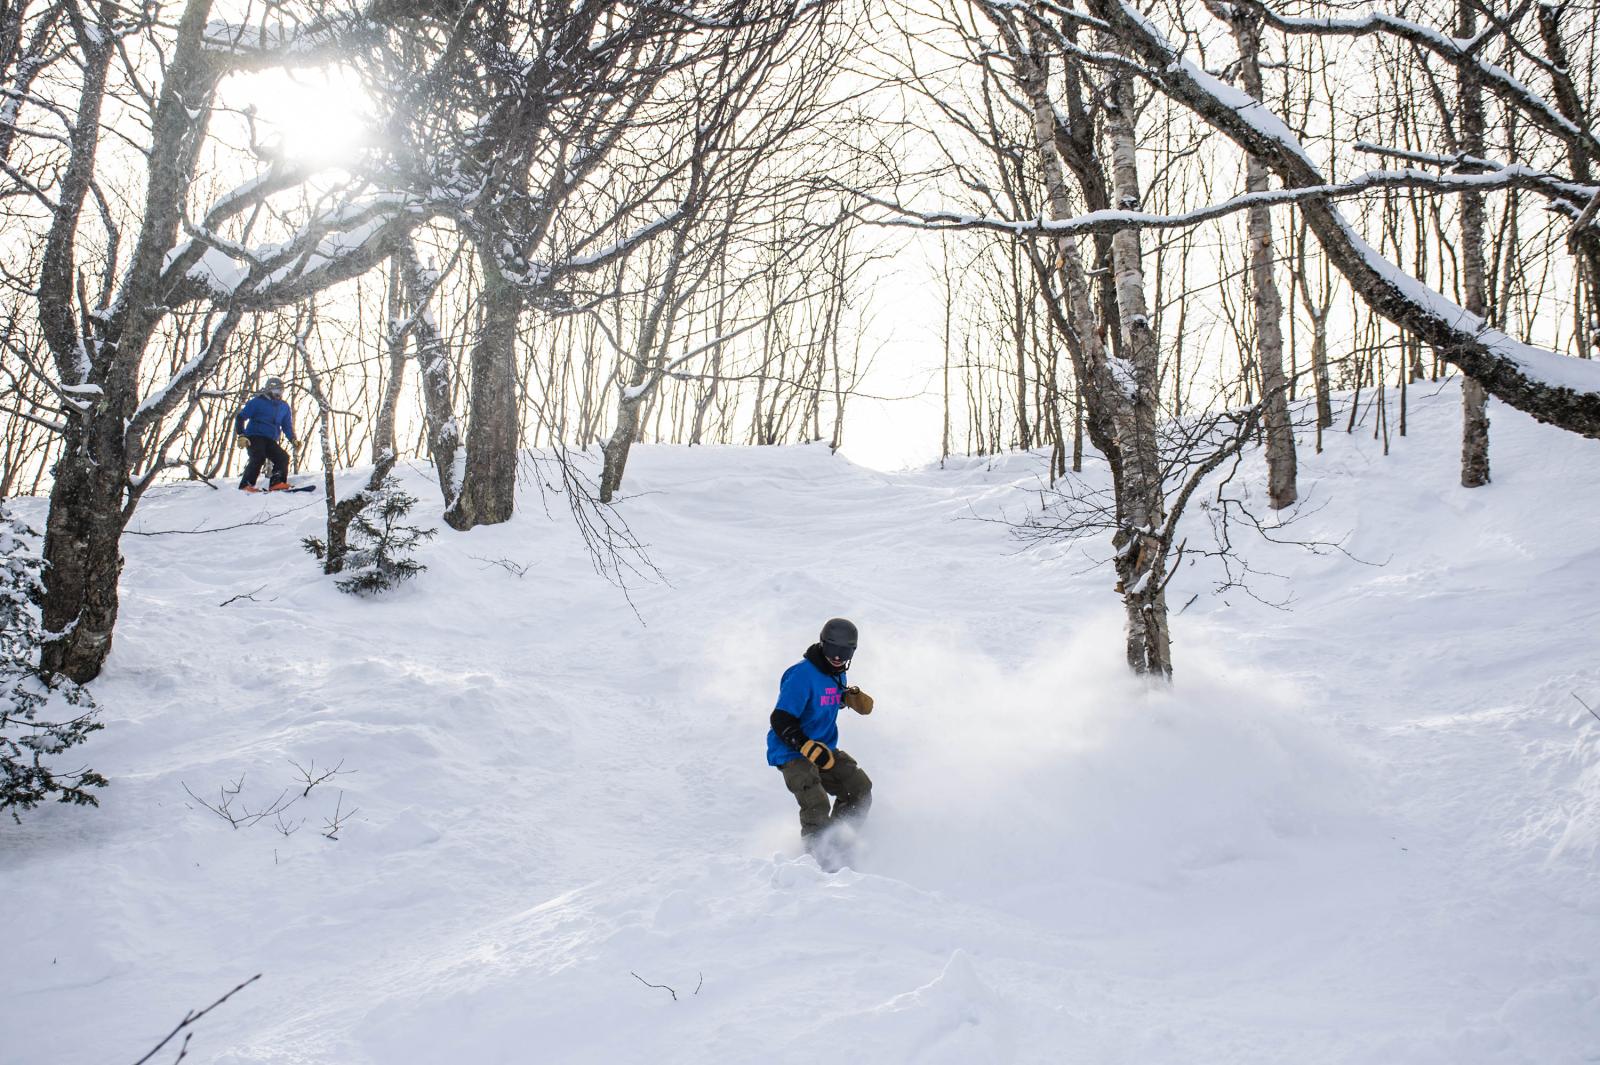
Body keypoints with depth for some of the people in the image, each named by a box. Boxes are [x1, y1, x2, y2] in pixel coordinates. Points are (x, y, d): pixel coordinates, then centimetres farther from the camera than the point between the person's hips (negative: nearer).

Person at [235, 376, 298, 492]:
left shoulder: (284, 407, 17)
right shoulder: (257, 401, -1)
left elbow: (287, 426, 23)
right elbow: (240, 417, 0)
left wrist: (293, 440, 3)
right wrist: (241, 435, -12)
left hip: (270, 441, 6)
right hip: (254, 437, -6)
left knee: (283, 457, -13)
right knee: (259, 457, -27)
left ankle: (277, 483, -16)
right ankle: (245, 485, -31)